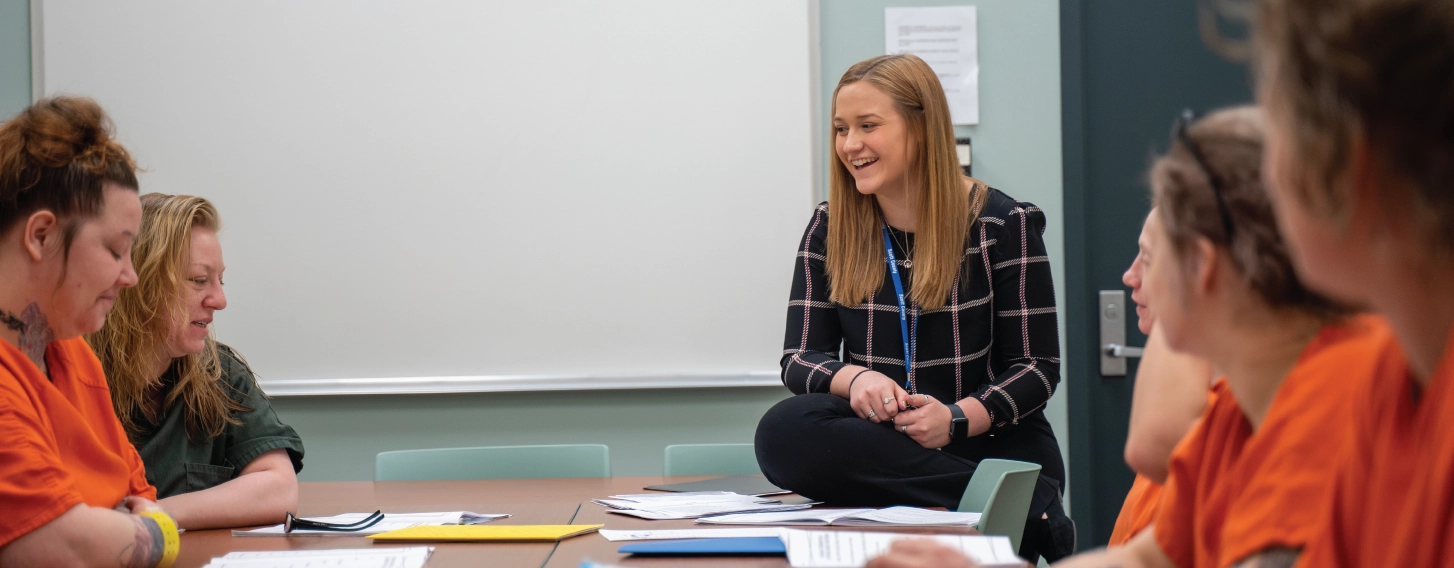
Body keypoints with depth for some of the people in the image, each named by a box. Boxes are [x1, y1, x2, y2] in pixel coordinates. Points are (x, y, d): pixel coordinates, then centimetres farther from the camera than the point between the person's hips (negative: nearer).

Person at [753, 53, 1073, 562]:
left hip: (992, 442, -5)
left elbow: (1038, 367, -1)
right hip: (879, 443, 5)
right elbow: (800, 359, 4)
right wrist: (853, 378, -20)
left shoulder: (1003, 224, 0)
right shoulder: (830, 229, 9)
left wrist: (956, 419, -20)